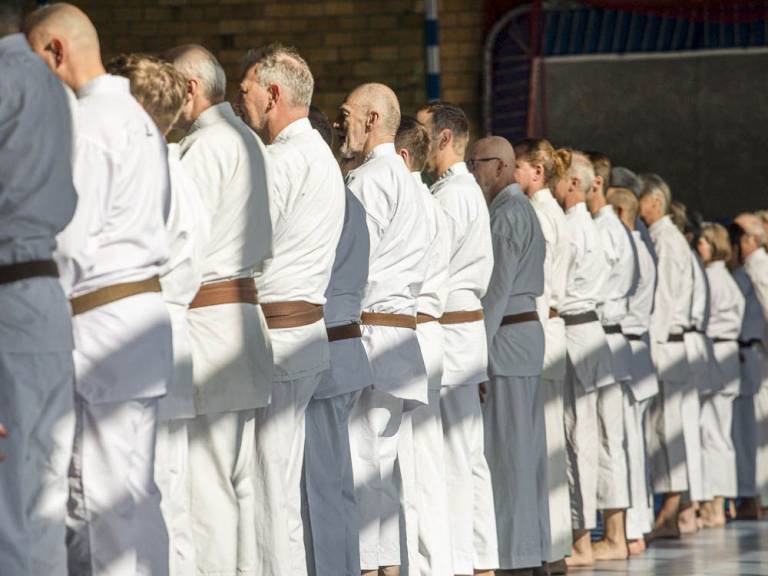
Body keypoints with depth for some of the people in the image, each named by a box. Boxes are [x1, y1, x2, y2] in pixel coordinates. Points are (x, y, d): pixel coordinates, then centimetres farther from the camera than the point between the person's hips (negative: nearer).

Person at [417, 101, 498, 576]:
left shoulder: (451, 195, -12)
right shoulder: (468, 191, 19)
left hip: (447, 329, -10)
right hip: (466, 328, 10)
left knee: (450, 459, -9)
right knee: (469, 457, 12)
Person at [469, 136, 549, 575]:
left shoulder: (506, 214, -12)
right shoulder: (525, 211, 19)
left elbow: (496, 288, -18)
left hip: (506, 336, -10)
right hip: (528, 329, 10)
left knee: (507, 449, -8)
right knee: (527, 448, 9)